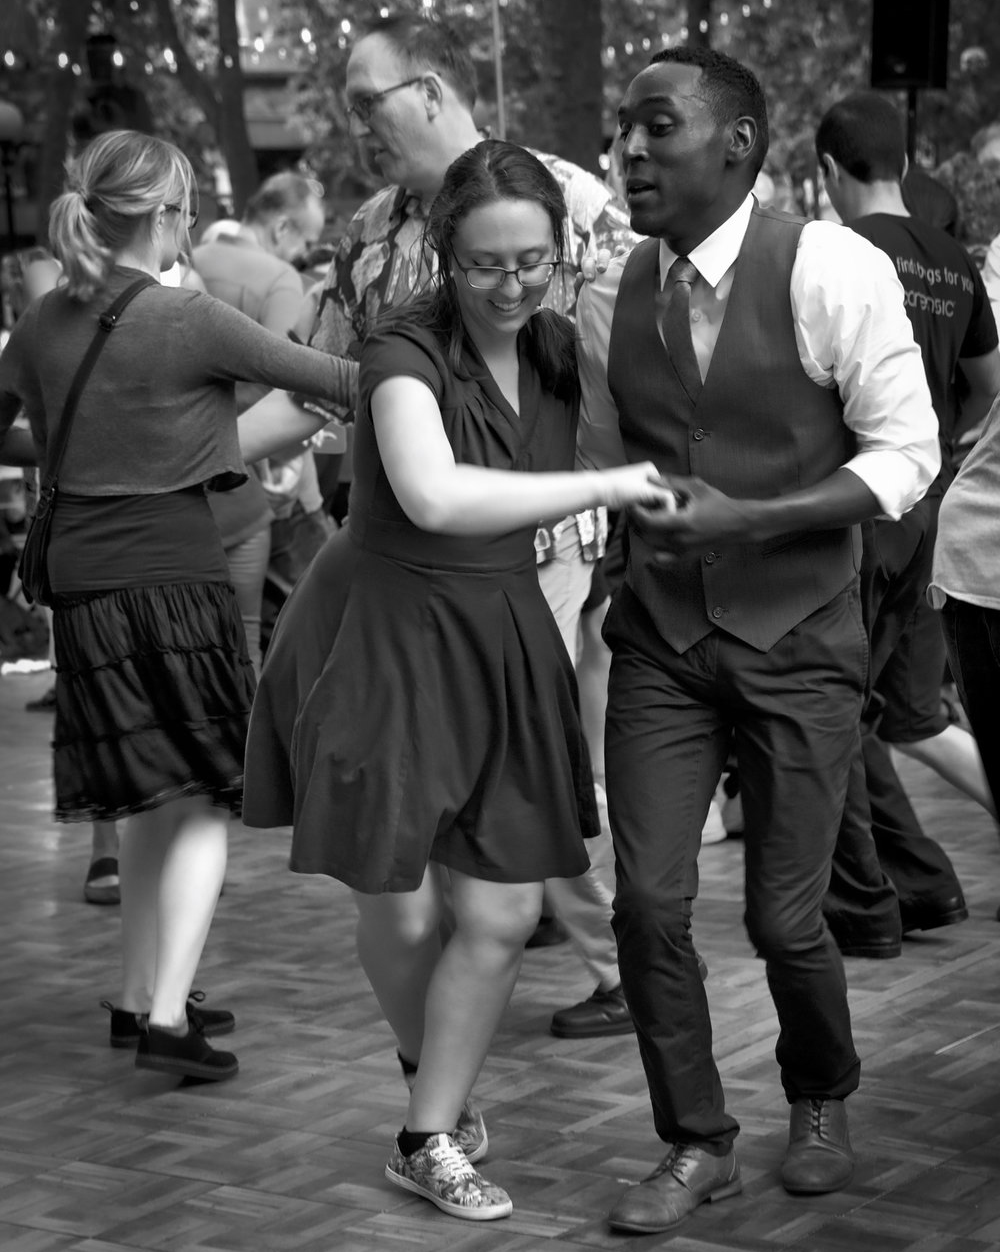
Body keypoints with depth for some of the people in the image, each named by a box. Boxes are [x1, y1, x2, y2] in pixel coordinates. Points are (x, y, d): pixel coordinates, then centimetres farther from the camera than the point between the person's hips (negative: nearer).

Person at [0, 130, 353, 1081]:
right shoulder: (189, 321, -12)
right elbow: (331, 382, -5)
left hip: (80, 581, 6)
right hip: (173, 568, -6)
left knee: (152, 798, 19)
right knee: (201, 801, 2)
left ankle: (141, 996, 26)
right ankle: (166, 1016, -8)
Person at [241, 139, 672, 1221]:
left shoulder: (560, 351, 1)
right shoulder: (405, 349, -19)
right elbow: (436, 496, -37)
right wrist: (608, 484, -32)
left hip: (501, 643, 5)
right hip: (379, 637, -5)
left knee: (504, 914, 3)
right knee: (397, 914, 4)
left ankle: (430, 1138, 23)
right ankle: (434, 1070, 36)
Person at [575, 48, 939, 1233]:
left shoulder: (831, 270, -14)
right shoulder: (608, 301, -1)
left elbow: (905, 452, -14)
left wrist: (744, 518, -23)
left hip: (797, 643, -3)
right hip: (660, 636, 3)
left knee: (784, 914, 2)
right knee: (649, 900, -4)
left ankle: (820, 1103, 34)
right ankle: (696, 1143, 17)